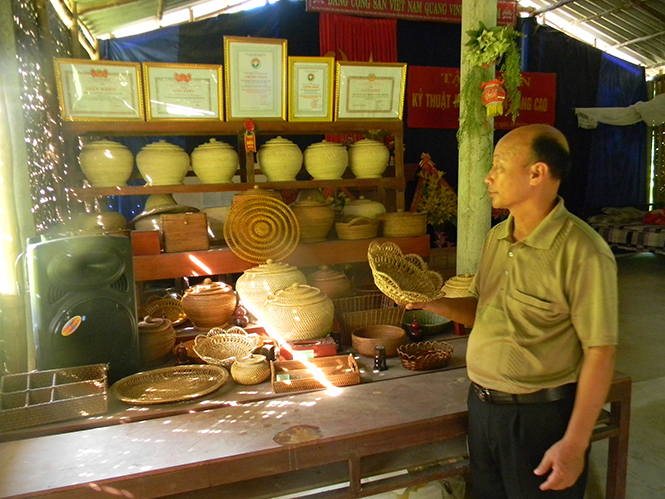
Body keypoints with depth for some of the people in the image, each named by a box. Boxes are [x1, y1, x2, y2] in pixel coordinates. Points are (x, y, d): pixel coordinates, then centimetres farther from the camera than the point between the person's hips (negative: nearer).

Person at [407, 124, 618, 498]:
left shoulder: (583, 253, -20)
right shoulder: (497, 237, 4)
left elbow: (600, 352, -18)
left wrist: (575, 443, -18)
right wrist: (432, 303, -5)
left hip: (541, 415, -7)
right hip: (482, 404, 7)